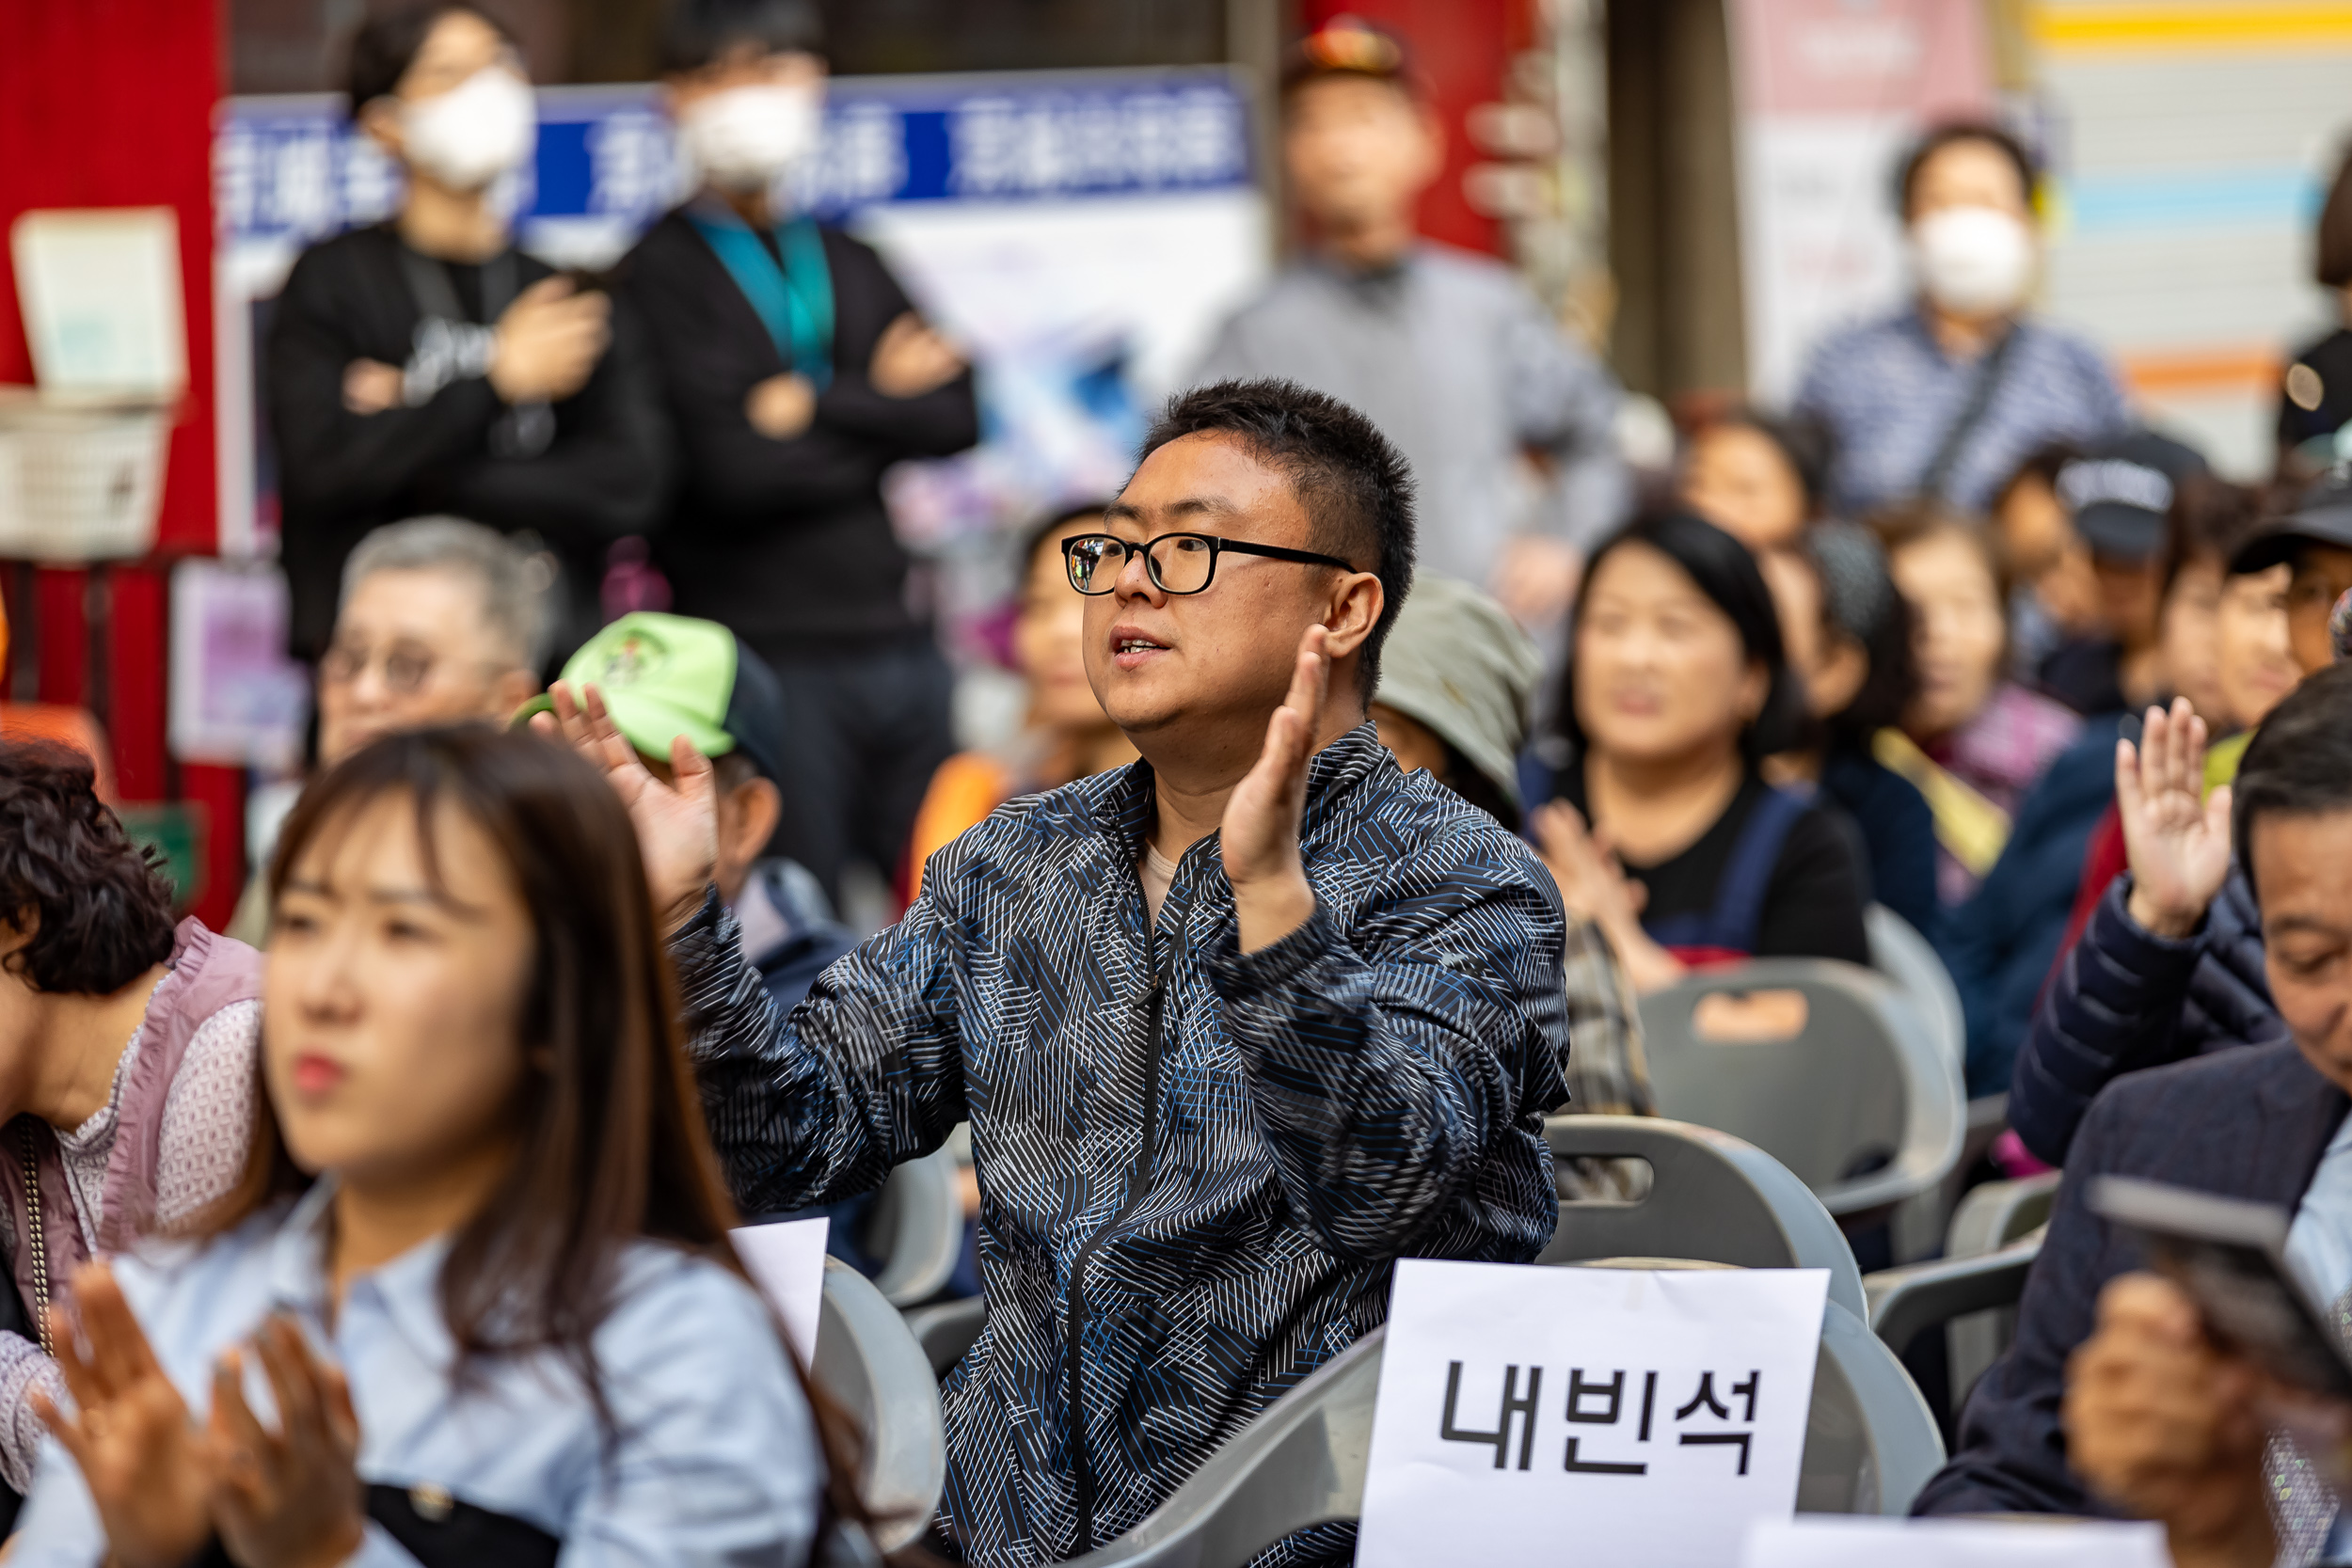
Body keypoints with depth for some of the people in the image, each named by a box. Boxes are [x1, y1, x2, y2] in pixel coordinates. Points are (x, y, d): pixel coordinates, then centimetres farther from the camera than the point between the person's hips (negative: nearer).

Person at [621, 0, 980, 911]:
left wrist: (818, 403, -9)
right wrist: (881, 405, -2)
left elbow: (956, 417, 4)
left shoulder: (851, 266, 17)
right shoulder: (660, 274, -3)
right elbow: (732, 468, -14)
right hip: (768, 657, -6)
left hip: (899, 641, 6)